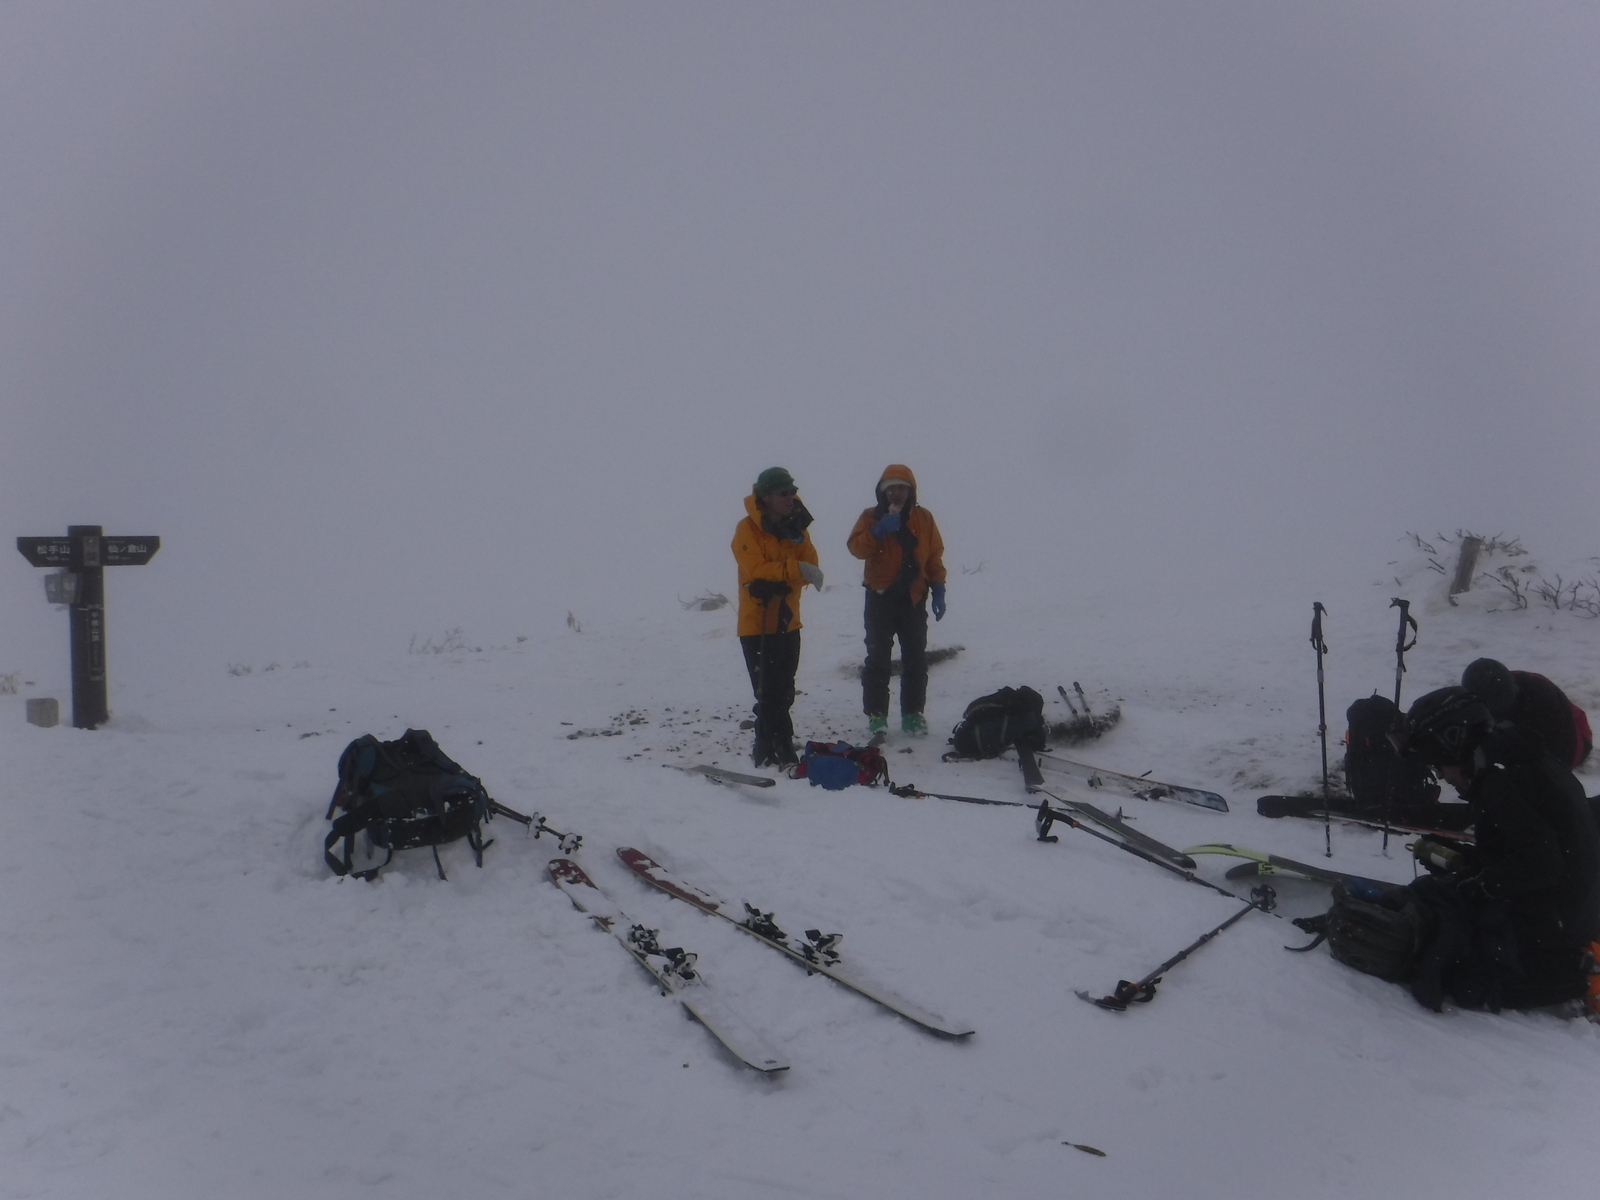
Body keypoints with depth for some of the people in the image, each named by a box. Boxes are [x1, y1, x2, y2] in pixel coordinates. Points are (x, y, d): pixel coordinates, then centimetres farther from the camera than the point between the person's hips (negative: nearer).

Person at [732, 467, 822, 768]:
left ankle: (766, 752, 25)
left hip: (787, 622, 7)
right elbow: (756, 570, -21)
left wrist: (777, 582, -19)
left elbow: (809, 565, -1)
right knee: (770, 693, -8)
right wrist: (794, 569, -29)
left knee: (783, 692, 13)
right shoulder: (747, 530, -11)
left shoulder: (796, 528, 7)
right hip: (757, 623, -7)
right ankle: (779, 752, -2)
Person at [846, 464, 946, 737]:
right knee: (878, 658, 0)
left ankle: (913, 713, 16)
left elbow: (934, 557, 8)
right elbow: (856, 547, -15)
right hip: (881, 598, -2)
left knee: (916, 659, 7)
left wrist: (938, 590, 1)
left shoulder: (923, 518, 6)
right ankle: (876, 714, 5)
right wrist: (879, 530, -28)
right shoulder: (871, 517, 0)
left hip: (913, 599, 2)